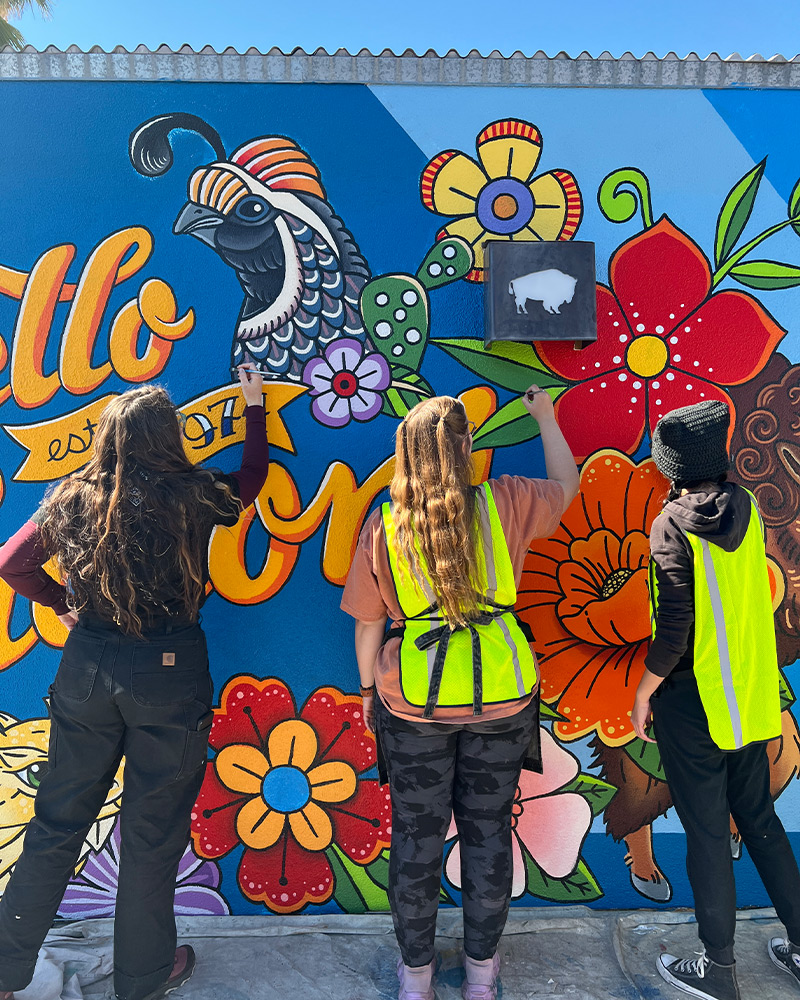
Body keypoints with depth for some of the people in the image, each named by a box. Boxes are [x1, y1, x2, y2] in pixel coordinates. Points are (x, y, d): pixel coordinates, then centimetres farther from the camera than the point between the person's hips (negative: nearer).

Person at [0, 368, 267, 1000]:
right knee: (153, 831, 13)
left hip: (86, 667, 3)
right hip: (169, 673, -3)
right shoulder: (193, 497, -10)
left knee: (59, 821, 19)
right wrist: (255, 407, 22)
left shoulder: (76, 498, -2)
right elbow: (252, 479, 10)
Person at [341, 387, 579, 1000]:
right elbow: (567, 482, 12)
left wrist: (369, 687, 14)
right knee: (488, 829, 17)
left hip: (413, 703, 0)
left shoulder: (384, 528, -7)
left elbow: (368, 623, -1)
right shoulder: (506, 505, -9)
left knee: (417, 835, 16)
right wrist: (544, 416, 25)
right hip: (501, 698, 1)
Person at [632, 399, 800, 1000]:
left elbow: (674, 630, -20)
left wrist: (643, 695, -8)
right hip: (751, 696, 7)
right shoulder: (745, 509, 0)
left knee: (707, 833, 8)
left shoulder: (673, 527, -18)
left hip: (693, 702, -7)